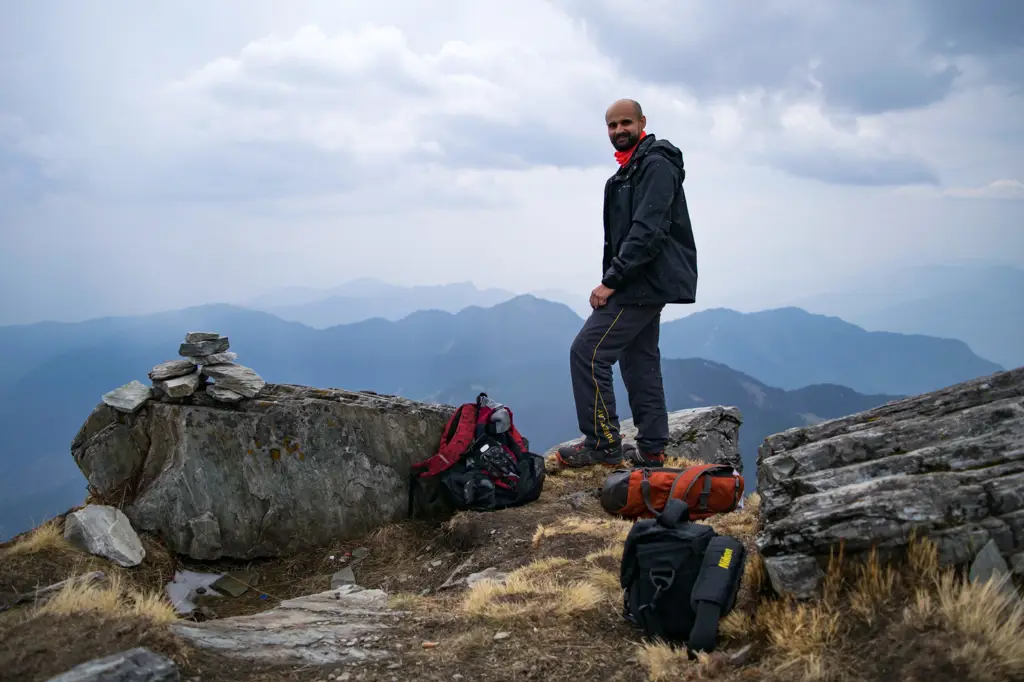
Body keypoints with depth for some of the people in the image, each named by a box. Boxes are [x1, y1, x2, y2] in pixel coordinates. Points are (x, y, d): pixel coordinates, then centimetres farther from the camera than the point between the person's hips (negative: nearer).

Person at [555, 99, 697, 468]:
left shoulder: (656, 164, -13)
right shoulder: (629, 170, 18)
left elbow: (648, 231, -23)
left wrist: (611, 281, -22)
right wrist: (613, 280, 14)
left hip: (645, 281, -10)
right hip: (646, 283, 10)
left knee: (587, 352, -11)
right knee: (639, 362, 12)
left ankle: (603, 445, -5)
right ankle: (652, 448, 18)